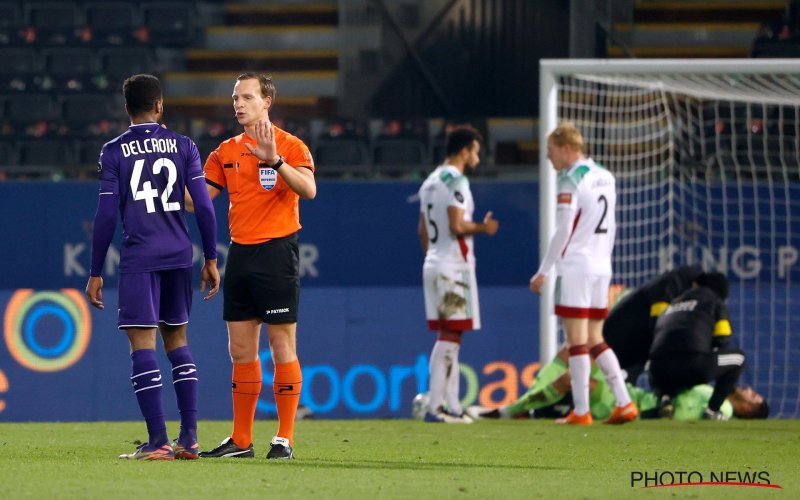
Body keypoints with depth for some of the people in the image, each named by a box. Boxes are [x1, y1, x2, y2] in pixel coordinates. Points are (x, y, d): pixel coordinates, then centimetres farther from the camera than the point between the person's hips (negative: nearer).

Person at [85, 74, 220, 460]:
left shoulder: (114, 152, -1)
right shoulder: (183, 146, 6)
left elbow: (106, 215, -3)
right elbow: (203, 206, 2)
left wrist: (95, 273, 3)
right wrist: (211, 260, 11)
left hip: (139, 258, -4)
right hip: (179, 255, 4)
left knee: (142, 343, -3)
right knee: (177, 340, 15)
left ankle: (157, 442, -10)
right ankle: (189, 438, 10)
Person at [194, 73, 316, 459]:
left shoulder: (289, 145, -5)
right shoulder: (227, 151, 14)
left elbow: (308, 190, -21)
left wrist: (274, 159, -31)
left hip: (276, 252, -6)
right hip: (240, 252, 6)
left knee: (282, 347, -4)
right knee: (241, 350, 8)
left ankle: (285, 438, -1)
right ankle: (241, 441, 13)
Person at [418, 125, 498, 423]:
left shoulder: (430, 182, 16)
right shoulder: (456, 180, -12)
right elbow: (457, 226, -19)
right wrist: (483, 228, -4)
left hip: (433, 264, 9)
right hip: (454, 267, -9)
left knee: (448, 337, 11)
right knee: (449, 337, -8)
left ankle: (452, 406, 10)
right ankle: (436, 407, -12)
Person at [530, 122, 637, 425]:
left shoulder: (571, 179, -11)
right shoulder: (605, 177, 13)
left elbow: (562, 231, -15)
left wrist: (543, 271, -11)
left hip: (575, 267, -8)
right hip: (601, 268, 8)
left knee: (577, 340, -4)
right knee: (596, 341, 13)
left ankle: (581, 412, -5)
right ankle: (624, 404, 6)